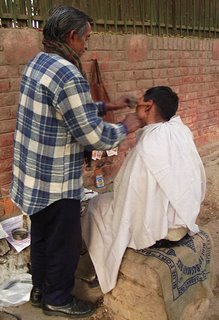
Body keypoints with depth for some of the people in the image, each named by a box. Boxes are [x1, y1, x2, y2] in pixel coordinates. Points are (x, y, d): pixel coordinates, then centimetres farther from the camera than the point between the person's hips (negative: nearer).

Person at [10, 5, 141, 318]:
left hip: (35, 173, 9)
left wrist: (107, 106, 14)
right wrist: (125, 128, -5)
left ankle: (41, 288, 44)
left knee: (42, 234, 24)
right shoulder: (68, 75, -25)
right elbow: (92, 136, -22)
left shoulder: (37, 63, 6)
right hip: (56, 180, -9)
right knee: (64, 241, 12)